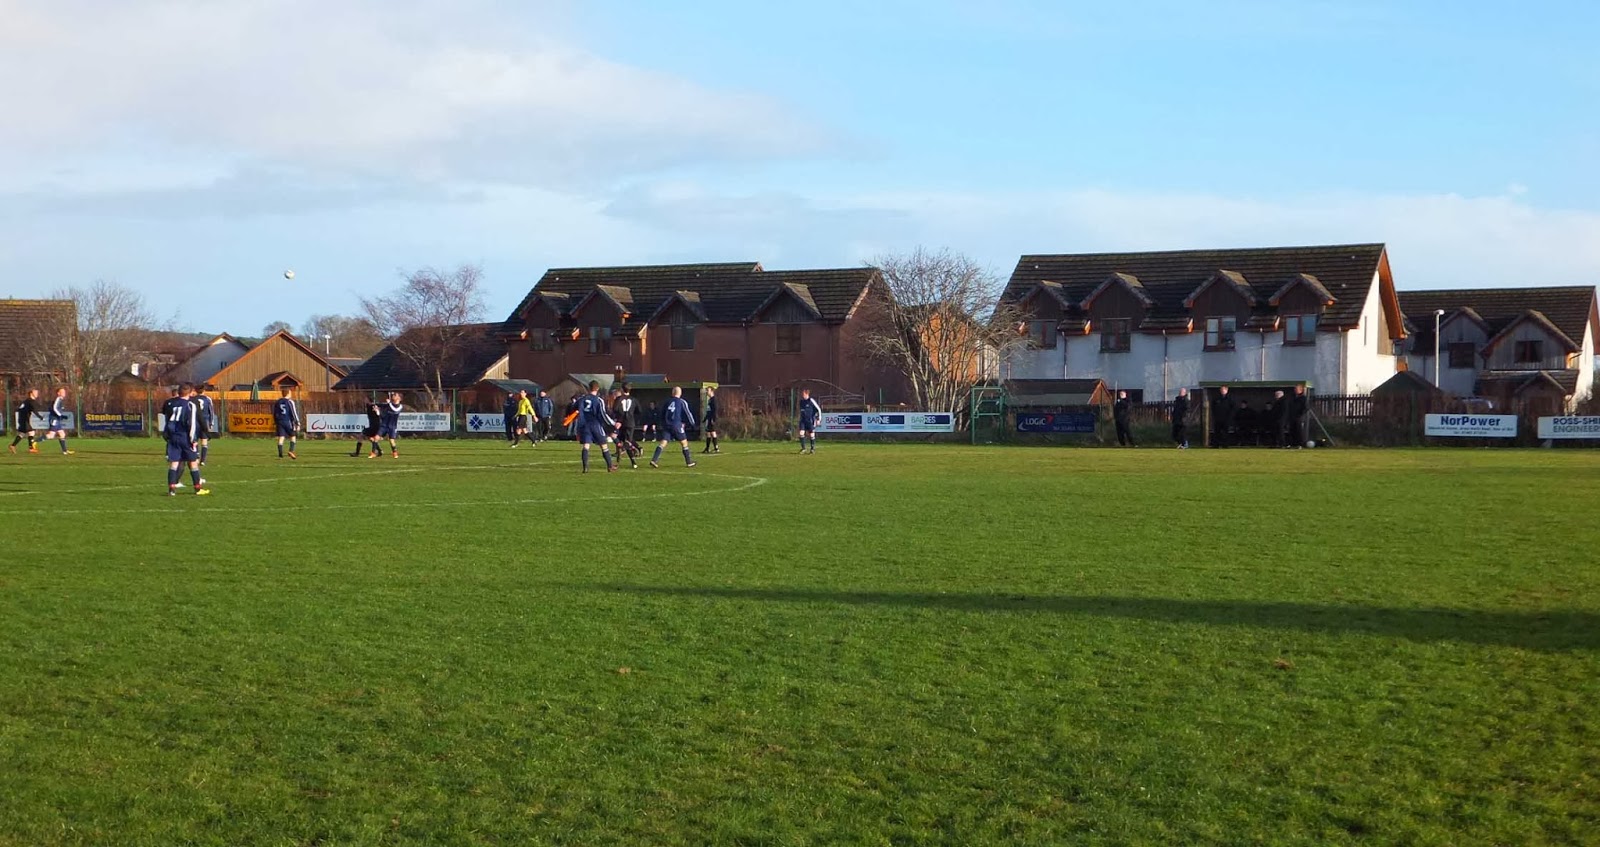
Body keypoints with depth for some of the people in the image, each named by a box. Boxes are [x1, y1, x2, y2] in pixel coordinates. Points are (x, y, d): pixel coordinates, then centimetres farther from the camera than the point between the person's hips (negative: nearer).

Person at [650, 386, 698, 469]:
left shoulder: (667, 401, 12)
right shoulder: (682, 402, -1)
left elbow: (662, 414, 19)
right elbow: (687, 413, -2)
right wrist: (692, 423, 12)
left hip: (666, 425, 4)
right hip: (677, 425, -3)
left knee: (662, 443, -3)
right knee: (684, 443, 9)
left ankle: (654, 460, -18)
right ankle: (689, 462, 14)